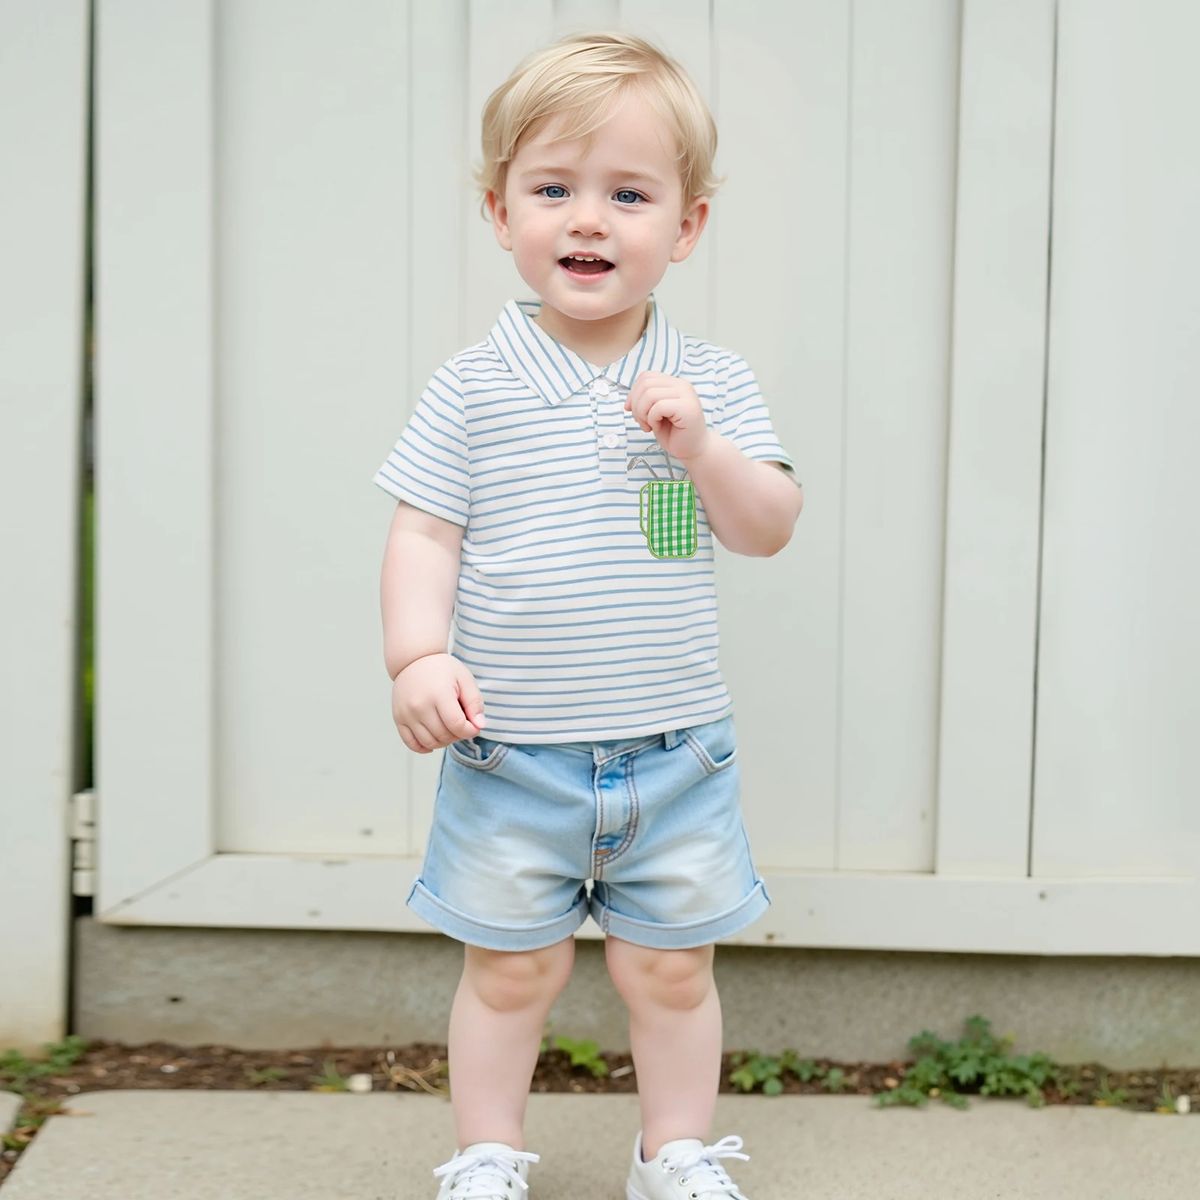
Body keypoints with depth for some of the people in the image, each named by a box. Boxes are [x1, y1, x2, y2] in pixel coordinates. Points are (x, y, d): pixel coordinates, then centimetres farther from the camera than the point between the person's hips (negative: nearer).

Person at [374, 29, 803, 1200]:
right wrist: (419, 656, -18)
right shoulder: (476, 385, -5)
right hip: (510, 753, -1)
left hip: (672, 749, 1)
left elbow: (770, 528, -2)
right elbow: (423, 534, -5)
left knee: (671, 968, 13)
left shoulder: (710, 381, -1)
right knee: (509, 968, 12)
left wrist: (701, 444, -18)